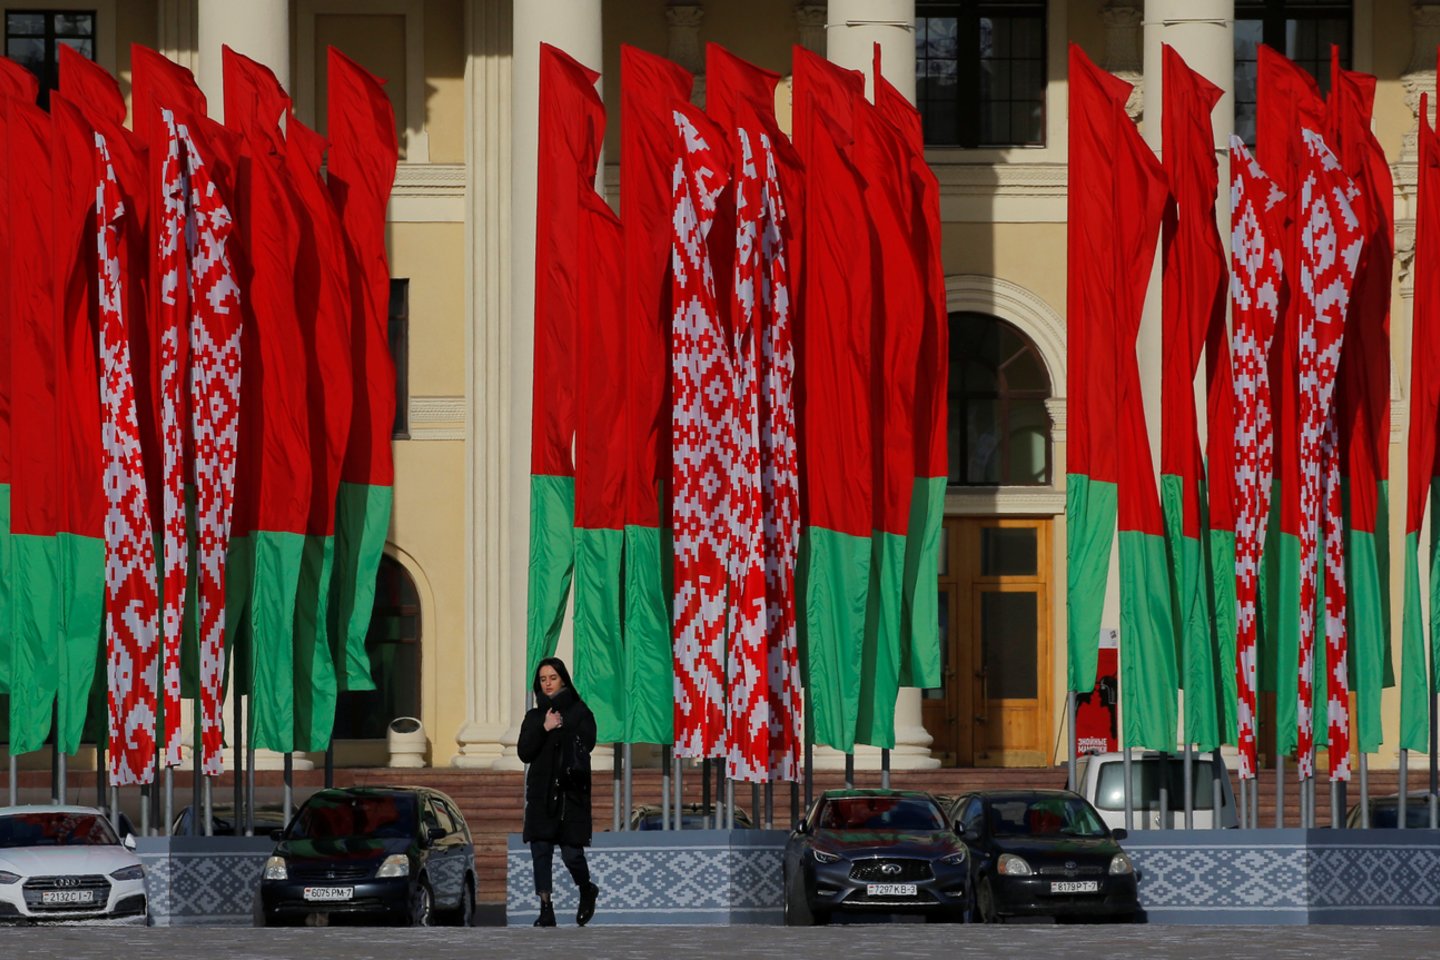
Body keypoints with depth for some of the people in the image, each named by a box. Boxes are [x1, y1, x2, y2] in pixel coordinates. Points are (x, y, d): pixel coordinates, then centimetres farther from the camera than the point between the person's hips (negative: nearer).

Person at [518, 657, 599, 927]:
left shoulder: (579, 712, 4)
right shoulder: (534, 716, 14)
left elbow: (586, 745, -9)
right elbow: (524, 752, 2)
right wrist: (544, 728, -9)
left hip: (571, 793, -3)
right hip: (541, 793, 3)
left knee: (571, 852, -5)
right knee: (540, 851, -7)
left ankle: (587, 892, 25)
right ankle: (546, 912, -7)